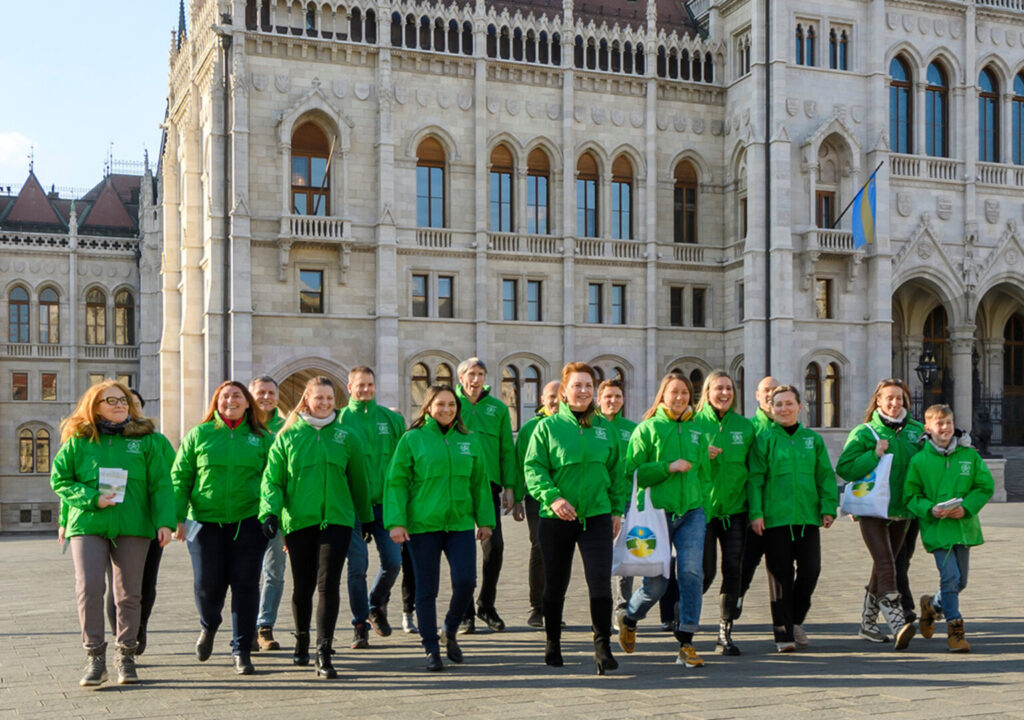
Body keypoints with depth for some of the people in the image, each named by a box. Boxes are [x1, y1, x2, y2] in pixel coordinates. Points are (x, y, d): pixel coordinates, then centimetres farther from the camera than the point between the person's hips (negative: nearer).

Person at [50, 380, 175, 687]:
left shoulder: (145, 440, 7)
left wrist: (164, 521, -6)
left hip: (133, 526, 1)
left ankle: (126, 656, 17)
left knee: (129, 593, 4)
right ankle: (94, 657, -1)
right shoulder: (78, 441, 6)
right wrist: (92, 498, -9)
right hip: (87, 525, 0)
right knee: (89, 587, -12)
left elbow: (160, 484, 5)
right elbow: (59, 479, 6)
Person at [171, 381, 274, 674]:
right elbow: (180, 478, 7)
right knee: (207, 586, 2)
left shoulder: (262, 438, 8)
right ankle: (208, 626, 35)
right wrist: (178, 517, -2)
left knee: (246, 587, 0)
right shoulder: (199, 435, 8)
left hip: (248, 523, 0)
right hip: (206, 521, 0)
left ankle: (241, 651, 13)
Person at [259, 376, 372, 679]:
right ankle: (301, 639, 34)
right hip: (298, 521, 0)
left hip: (337, 520, 0)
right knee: (302, 587, 10)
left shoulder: (347, 437, 7)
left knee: (328, 585, -10)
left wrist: (366, 518, 21)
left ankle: (324, 653, -7)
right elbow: (271, 479, 2)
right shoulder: (288, 436, 5)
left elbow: (359, 481, 15)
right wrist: (270, 511, -13)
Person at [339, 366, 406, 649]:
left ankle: (376, 605, 27)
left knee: (393, 561, -1)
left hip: (384, 502, 2)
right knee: (357, 564, -3)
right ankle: (360, 625, 10)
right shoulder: (340, 419, 1)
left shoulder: (392, 419, 8)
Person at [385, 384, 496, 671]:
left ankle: (450, 631, 18)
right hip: (422, 525, -2)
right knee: (426, 590, 2)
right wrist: (396, 521, -10)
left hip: (460, 523, 3)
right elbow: (396, 482, -3)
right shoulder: (412, 439, 0)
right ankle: (431, 649, 14)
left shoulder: (469, 440, 10)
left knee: (465, 581, -9)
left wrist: (485, 520, 11)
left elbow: (480, 483, 15)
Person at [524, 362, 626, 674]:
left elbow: (617, 471, 16)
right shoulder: (548, 427, 0)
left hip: (597, 515, 1)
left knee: (600, 580, -12)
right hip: (556, 519, -1)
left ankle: (602, 648, -5)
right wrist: (552, 497, -19)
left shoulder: (605, 427, 10)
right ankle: (553, 643, 28)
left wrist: (617, 509, 12)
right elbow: (533, 469, -5)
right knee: (555, 584, 10)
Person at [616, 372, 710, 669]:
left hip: (692, 513, 3)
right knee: (656, 581, -1)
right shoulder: (647, 428, 1)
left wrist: (705, 511, 17)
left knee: (691, 573, -11)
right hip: (657, 512, -3)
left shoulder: (696, 431, 15)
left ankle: (686, 644, -4)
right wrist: (668, 467, -15)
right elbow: (632, 471, -6)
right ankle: (628, 618, 30)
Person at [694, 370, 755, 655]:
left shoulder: (745, 426, 9)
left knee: (733, 569, -2)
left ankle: (725, 632, 9)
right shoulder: (694, 422, 0)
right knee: (705, 570, -4)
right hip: (702, 507, -2)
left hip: (734, 509, 3)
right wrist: (700, 455, -16)